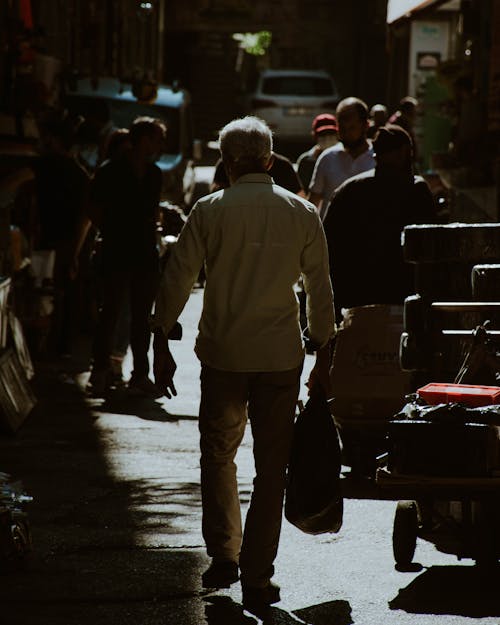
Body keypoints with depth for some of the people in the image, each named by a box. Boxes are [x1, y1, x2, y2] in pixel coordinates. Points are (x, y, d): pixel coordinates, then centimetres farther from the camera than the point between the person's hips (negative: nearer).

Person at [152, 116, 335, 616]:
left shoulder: (210, 211, -4)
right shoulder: (303, 214, 2)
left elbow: (176, 281, -4)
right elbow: (321, 293, 5)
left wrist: (161, 347, 5)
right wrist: (323, 359, 14)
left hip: (223, 354, -1)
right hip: (281, 357, 1)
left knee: (218, 454, 19)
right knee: (271, 468, 6)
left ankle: (223, 554, 13)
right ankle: (257, 579, 5)